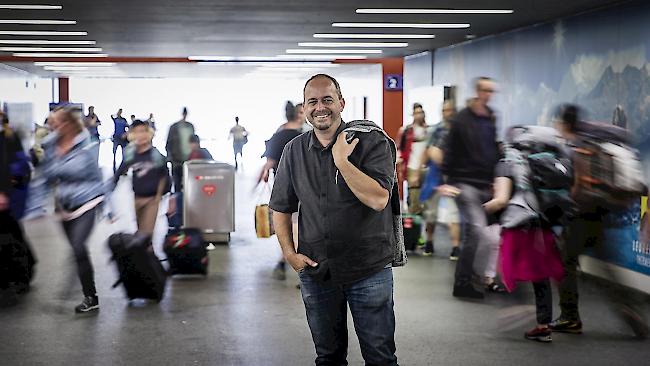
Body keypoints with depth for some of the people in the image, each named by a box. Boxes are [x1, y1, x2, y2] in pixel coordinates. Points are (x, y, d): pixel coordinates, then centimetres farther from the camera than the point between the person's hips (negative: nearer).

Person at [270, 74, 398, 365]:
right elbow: (281, 207, 12)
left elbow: (378, 199, -21)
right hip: (315, 271, 4)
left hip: (369, 271, -4)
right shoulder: (295, 151, 5)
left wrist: (342, 160, -21)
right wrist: (289, 253, 1)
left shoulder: (371, 142, -8)